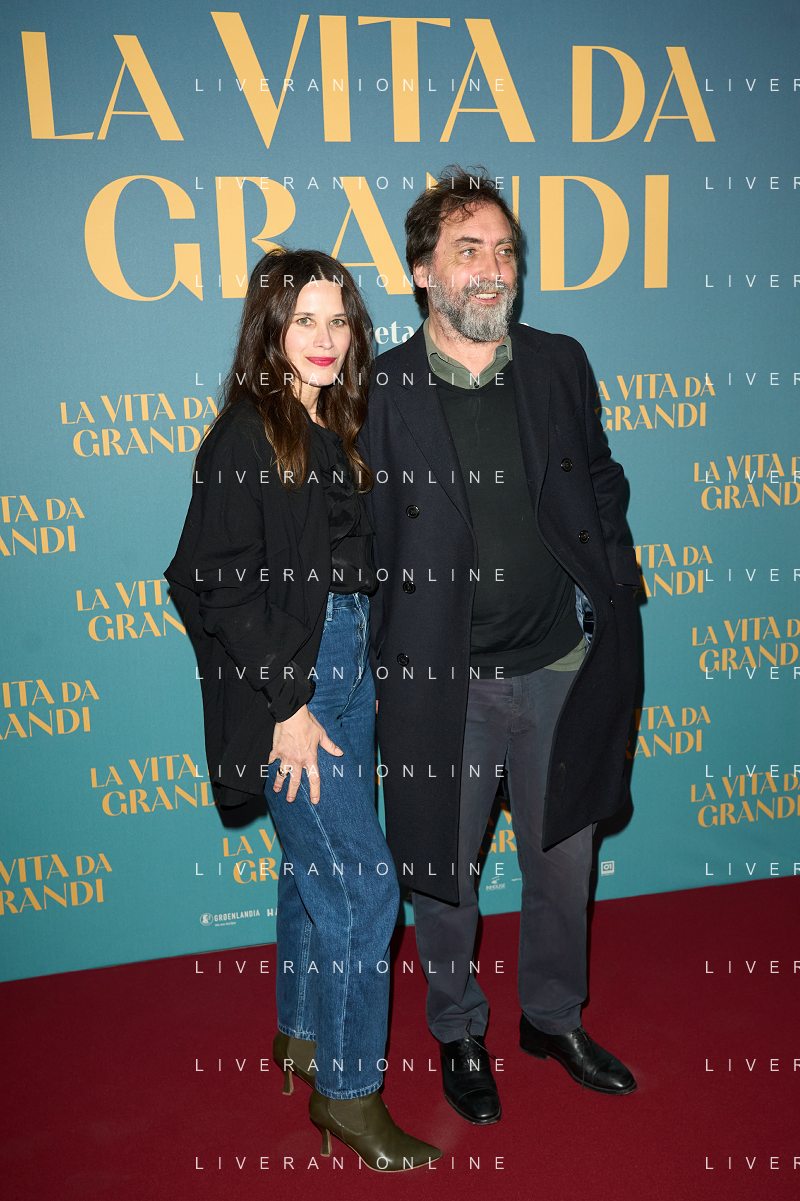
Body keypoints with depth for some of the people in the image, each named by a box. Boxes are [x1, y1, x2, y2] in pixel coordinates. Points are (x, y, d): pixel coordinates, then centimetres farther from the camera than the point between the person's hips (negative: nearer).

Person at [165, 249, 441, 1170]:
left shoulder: (338, 428, 11)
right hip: (283, 687, -7)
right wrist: (285, 705, -16)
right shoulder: (245, 436, -12)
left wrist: (362, 667, 7)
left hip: (347, 674, 8)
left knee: (315, 865, 18)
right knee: (361, 884, -3)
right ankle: (347, 1091, 15)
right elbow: (215, 584, -15)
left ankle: (302, 1034, 38)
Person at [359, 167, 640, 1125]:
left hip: (560, 668, 4)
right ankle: (458, 1034, 42)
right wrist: (368, 671, -5)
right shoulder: (378, 390, -8)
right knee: (442, 874, 14)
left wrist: (610, 584, 4)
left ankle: (555, 1016, 46)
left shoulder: (559, 363, 2)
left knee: (562, 862, 19)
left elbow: (600, 479, 14)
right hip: (442, 681, -3)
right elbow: (357, 542, -5)